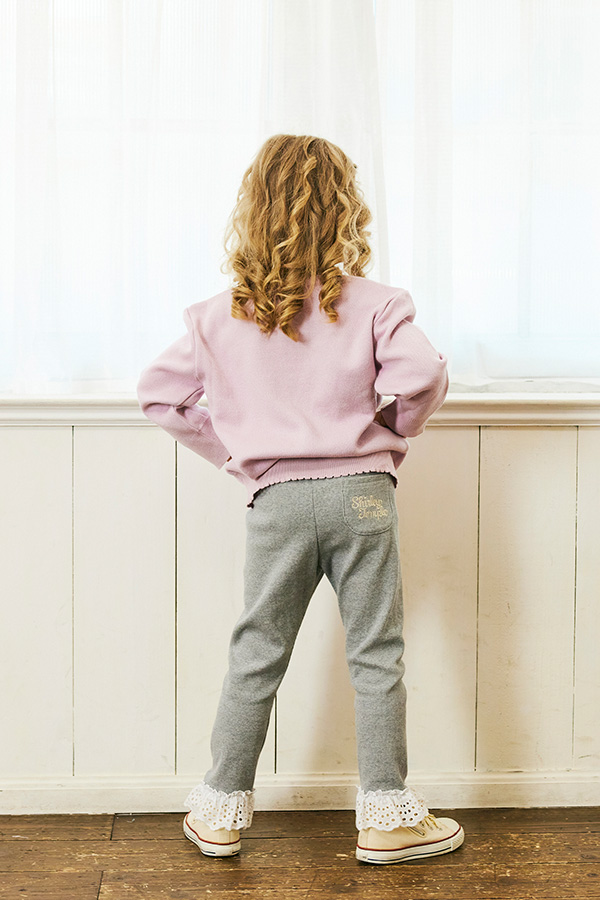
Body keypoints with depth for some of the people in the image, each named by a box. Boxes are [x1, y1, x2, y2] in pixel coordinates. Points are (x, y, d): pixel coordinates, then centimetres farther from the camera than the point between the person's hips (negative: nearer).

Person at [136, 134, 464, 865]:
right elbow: (421, 377, -17)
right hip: (360, 491, -2)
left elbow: (159, 394, 6)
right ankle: (386, 817, 14)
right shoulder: (371, 304, -4)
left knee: (256, 656, 12)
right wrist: (394, 433, 3)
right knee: (376, 655, 7)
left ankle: (221, 810, 22)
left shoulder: (220, 317, 3)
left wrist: (230, 453, 12)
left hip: (276, 500, 2)